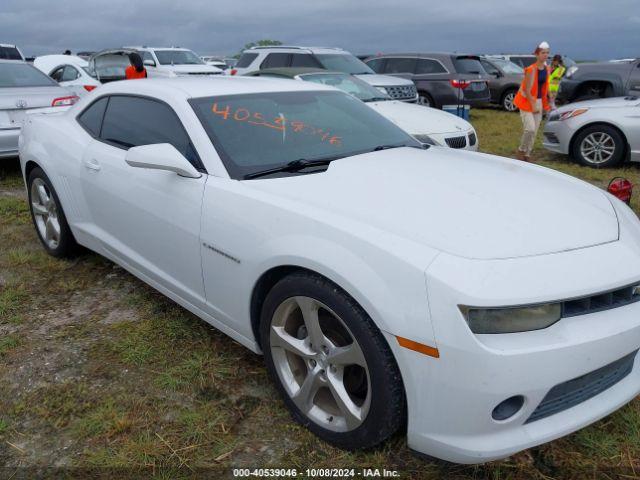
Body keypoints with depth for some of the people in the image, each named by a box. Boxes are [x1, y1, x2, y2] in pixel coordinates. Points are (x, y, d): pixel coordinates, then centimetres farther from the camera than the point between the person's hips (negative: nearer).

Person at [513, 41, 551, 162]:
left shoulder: (546, 69, 6)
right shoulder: (531, 70, -16)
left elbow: (545, 87, 14)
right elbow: (527, 90, -17)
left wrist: (545, 103, 11)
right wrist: (533, 105, -16)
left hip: (538, 101, 7)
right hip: (527, 101, -7)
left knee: (534, 131, 8)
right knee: (530, 129, -17)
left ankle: (527, 154, 19)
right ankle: (521, 150, 5)